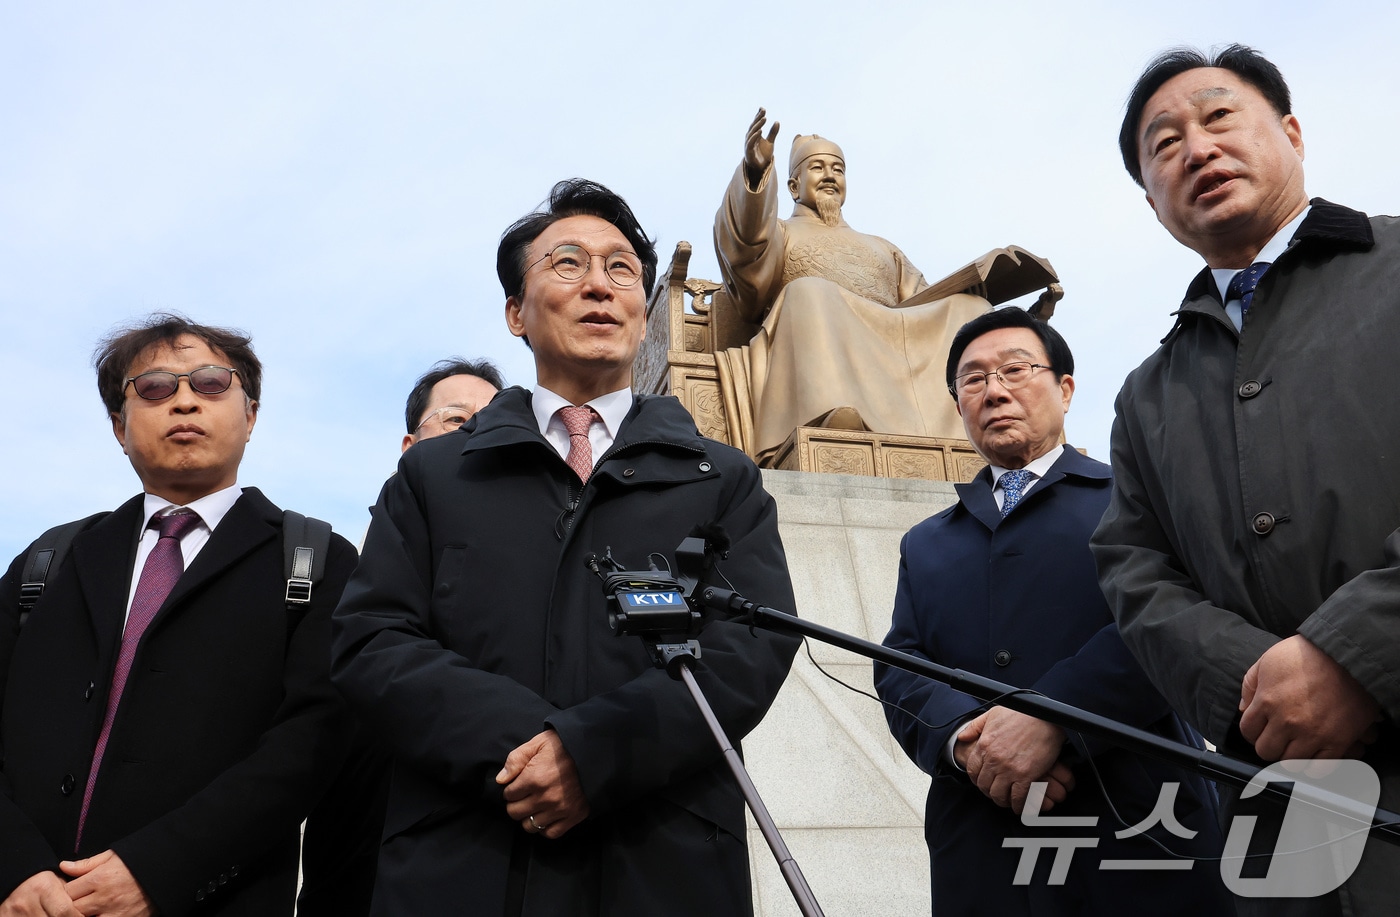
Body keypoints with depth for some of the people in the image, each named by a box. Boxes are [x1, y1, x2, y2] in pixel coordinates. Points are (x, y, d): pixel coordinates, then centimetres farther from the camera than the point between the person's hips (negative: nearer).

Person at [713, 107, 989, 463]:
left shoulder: (881, 248, 39)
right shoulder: (779, 234, 27)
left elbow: (927, 303, 25)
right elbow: (747, 244, 1)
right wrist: (756, 172, -18)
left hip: (895, 344, 4)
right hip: (815, 348, -4)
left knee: (968, 305, -17)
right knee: (810, 293, -34)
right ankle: (834, 418, -58)